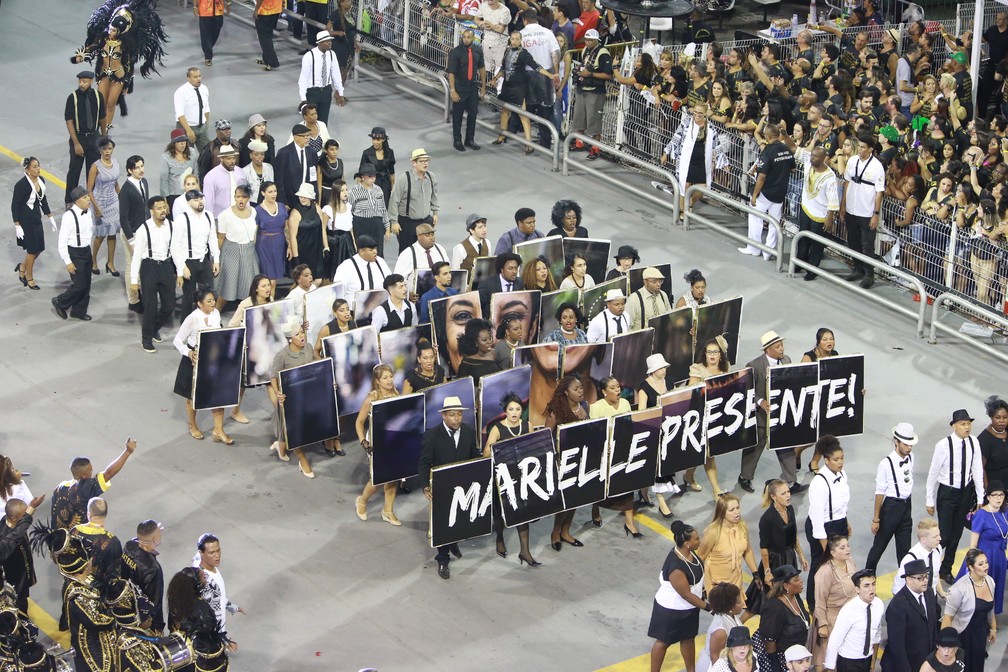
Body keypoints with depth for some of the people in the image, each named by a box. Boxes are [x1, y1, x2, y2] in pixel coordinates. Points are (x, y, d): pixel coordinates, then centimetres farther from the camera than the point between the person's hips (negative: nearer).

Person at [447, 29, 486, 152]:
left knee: (473, 114, 12)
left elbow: (482, 68, 10)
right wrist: (452, 91, -21)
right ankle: (457, 141, 19)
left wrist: (483, 86, 11)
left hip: (473, 87, 4)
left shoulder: (478, 51, -1)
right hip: (459, 88, -4)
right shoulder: (455, 52, -15)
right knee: (457, 116, 6)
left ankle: (470, 140, 26)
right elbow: (451, 72, -17)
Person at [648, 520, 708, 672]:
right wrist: (708, 607, -21)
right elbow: (686, 595, -29)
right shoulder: (677, 568, -39)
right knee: (664, 641, 13)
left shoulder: (687, 552, -13)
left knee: (688, 637, 25)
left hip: (688, 607, 8)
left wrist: (702, 590, 17)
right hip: (672, 610, -8)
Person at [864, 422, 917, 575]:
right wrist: (876, 519, -10)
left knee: (904, 548, 15)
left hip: (907, 506, 5)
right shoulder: (886, 464, -20)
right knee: (879, 546, 10)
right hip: (891, 506, -5)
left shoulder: (910, 458, -2)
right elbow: (879, 492, -15)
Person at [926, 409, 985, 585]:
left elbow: (977, 470, 0)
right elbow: (933, 473, -11)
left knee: (956, 534, 14)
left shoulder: (973, 443, -7)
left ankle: (946, 570, 31)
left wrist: (980, 498, 1)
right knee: (945, 535, -5)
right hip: (947, 493, -4)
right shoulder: (944, 445, -20)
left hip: (966, 492, 4)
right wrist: (930, 500, -6)